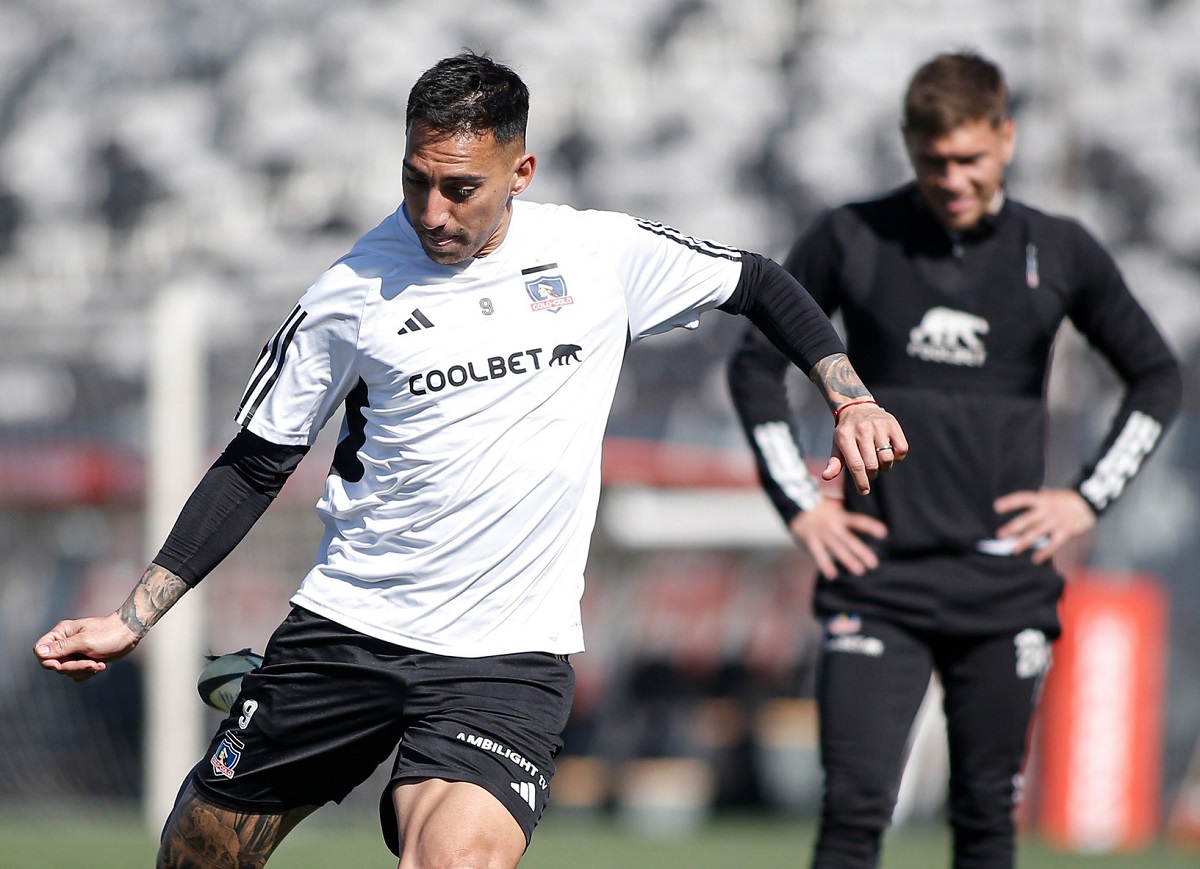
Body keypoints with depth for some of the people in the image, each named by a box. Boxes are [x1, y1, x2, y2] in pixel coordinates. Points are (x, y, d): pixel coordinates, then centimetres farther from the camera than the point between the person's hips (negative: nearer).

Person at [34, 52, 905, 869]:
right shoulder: (351, 294, -3)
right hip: (348, 627, 1)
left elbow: (760, 284, 16)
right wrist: (132, 619, -1)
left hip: (508, 654, -1)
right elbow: (253, 467, 4)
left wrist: (851, 399, 4)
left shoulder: (606, 253, -1)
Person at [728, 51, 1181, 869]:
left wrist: (1089, 499, 5)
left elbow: (1157, 378, 15)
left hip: (1005, 583, 1)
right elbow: (756, 365, 10)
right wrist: (799, 502, 2)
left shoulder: (1060, 252, 3)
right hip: (876, 581, -1)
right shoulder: (851, 240, 0)